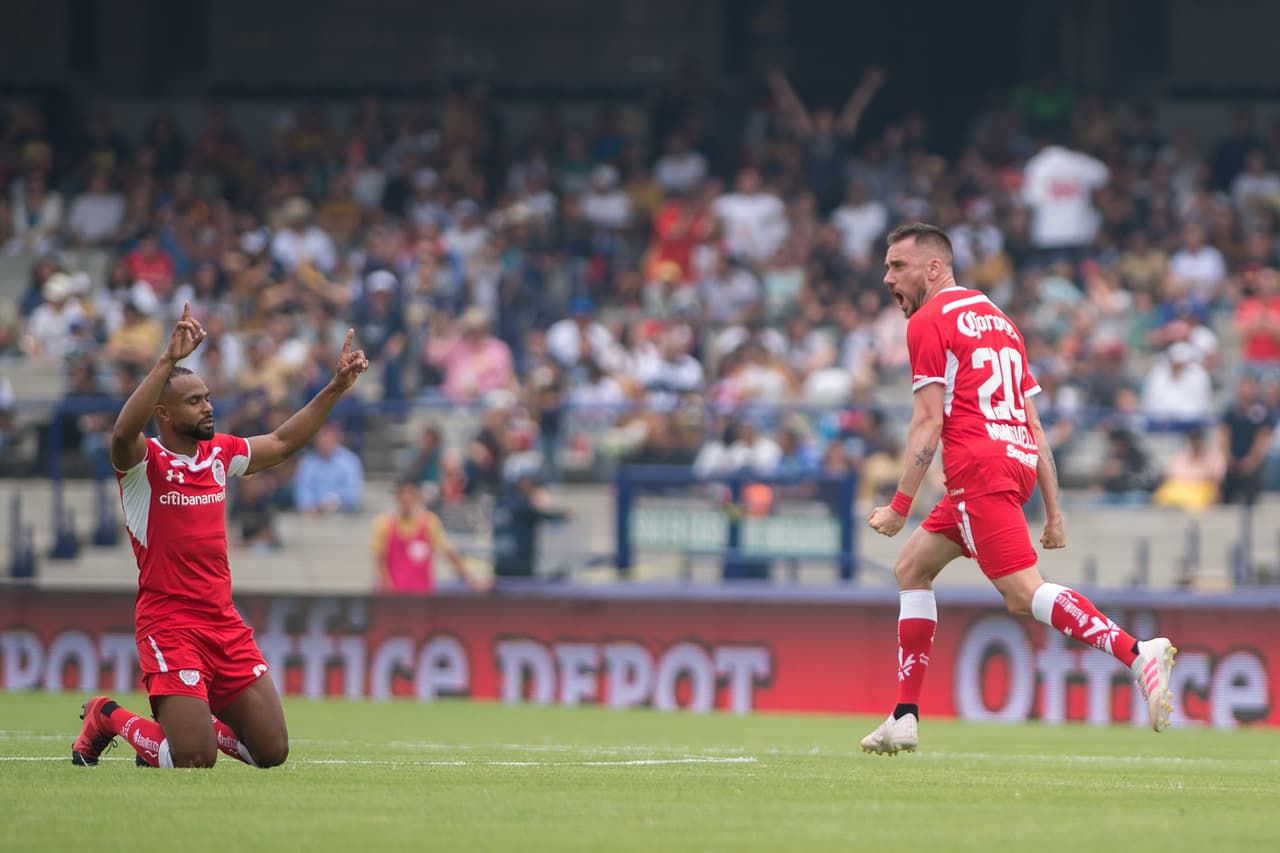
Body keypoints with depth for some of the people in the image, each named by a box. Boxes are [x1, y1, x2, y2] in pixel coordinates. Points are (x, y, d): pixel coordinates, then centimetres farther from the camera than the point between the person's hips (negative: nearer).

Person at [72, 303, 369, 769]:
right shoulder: (144, 462, -9)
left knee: (272, 751, 4)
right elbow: (123, 434, -32)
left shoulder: (220, 453, 12)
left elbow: (282, 442, 26)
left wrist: (336, 387, 18)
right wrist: (168, 360, -40)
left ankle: (186, 722, 29)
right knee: (195, 761, -16)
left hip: (225, 623, 7)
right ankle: (108, 718, 11)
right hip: (169, 624, -7)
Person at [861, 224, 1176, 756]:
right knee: (912, 569, 17)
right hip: (1017, 465, 9)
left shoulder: (928, 322, -1)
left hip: (978, 467, -9)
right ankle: (905, 718, 14)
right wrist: (1053, 512, 21)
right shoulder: (996, 318, 25)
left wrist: (900, 506, -6)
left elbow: (928, 422, -9)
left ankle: (1138, 654, -32)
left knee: (1024, 595, -16)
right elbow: (1033, 424, 22)